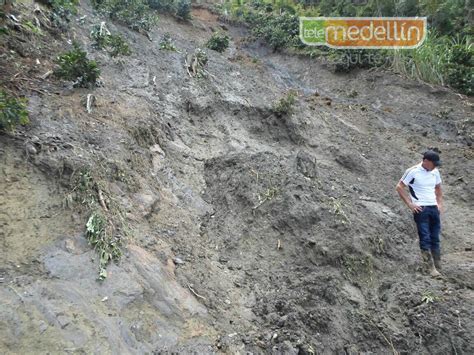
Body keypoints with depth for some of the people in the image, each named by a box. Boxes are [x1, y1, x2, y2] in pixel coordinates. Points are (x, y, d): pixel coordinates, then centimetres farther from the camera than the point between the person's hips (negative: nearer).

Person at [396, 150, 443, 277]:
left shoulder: (435, 172, 9)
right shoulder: (413, 171, -9)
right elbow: (399, 187, -7)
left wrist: (440, 203, 12)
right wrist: (410, 204, -10)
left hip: (434, 208, 6)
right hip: (420, 209, -6)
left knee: (435, 239, 10)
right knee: (425, 239, -6)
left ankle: (437, 268, 18)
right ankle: (430, 268, -3)